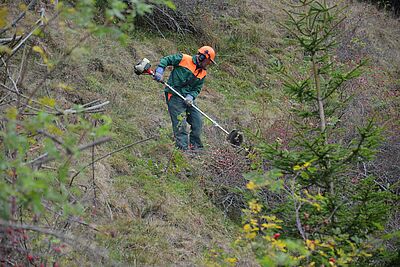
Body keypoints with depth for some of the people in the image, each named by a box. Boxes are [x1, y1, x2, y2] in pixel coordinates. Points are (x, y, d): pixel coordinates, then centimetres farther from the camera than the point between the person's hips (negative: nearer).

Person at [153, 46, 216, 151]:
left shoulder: (203, 73, 10)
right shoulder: (183, 59, -7)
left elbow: (197, 89, 7)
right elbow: (165, 60, -3)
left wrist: (191, 96, -14)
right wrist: (159, 71, -19)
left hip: (188, 98, 7)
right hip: (174, 96, -7)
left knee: (197, 122, 7)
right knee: (180, 123, -12)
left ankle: (195, 146, 19)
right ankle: (183, 148, -11)